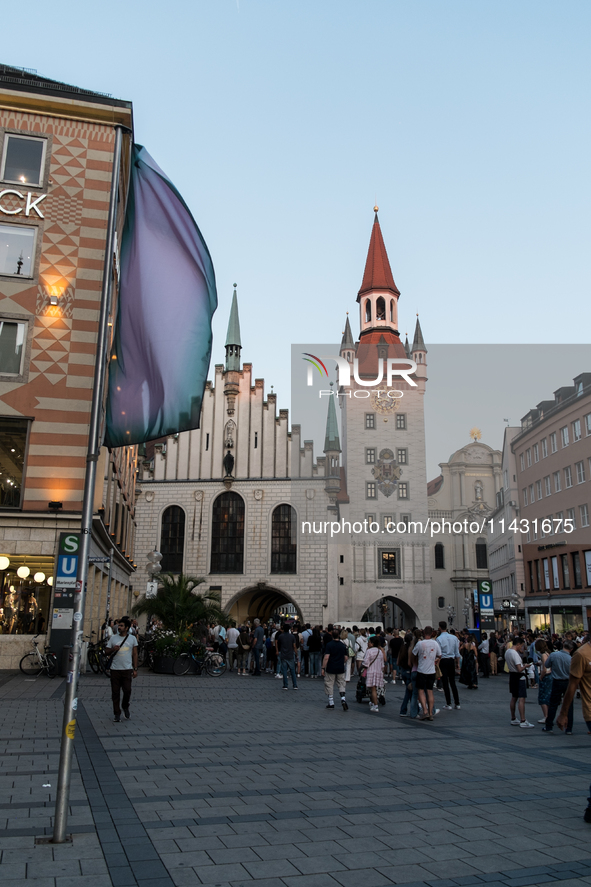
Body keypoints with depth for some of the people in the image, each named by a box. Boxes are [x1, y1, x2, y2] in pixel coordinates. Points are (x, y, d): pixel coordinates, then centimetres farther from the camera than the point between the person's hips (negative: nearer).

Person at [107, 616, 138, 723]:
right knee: (115, 692, 3)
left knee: (127, 690, -7)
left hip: (127, 669, -1)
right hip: (115, 669, 1)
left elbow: (135, 654, 8)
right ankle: (117, 714, 14)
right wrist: (113, 649, -13)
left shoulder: (132, 638, 5)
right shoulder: (113, 638, 5)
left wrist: (135, 669, 4)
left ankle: (125, 707, 21)